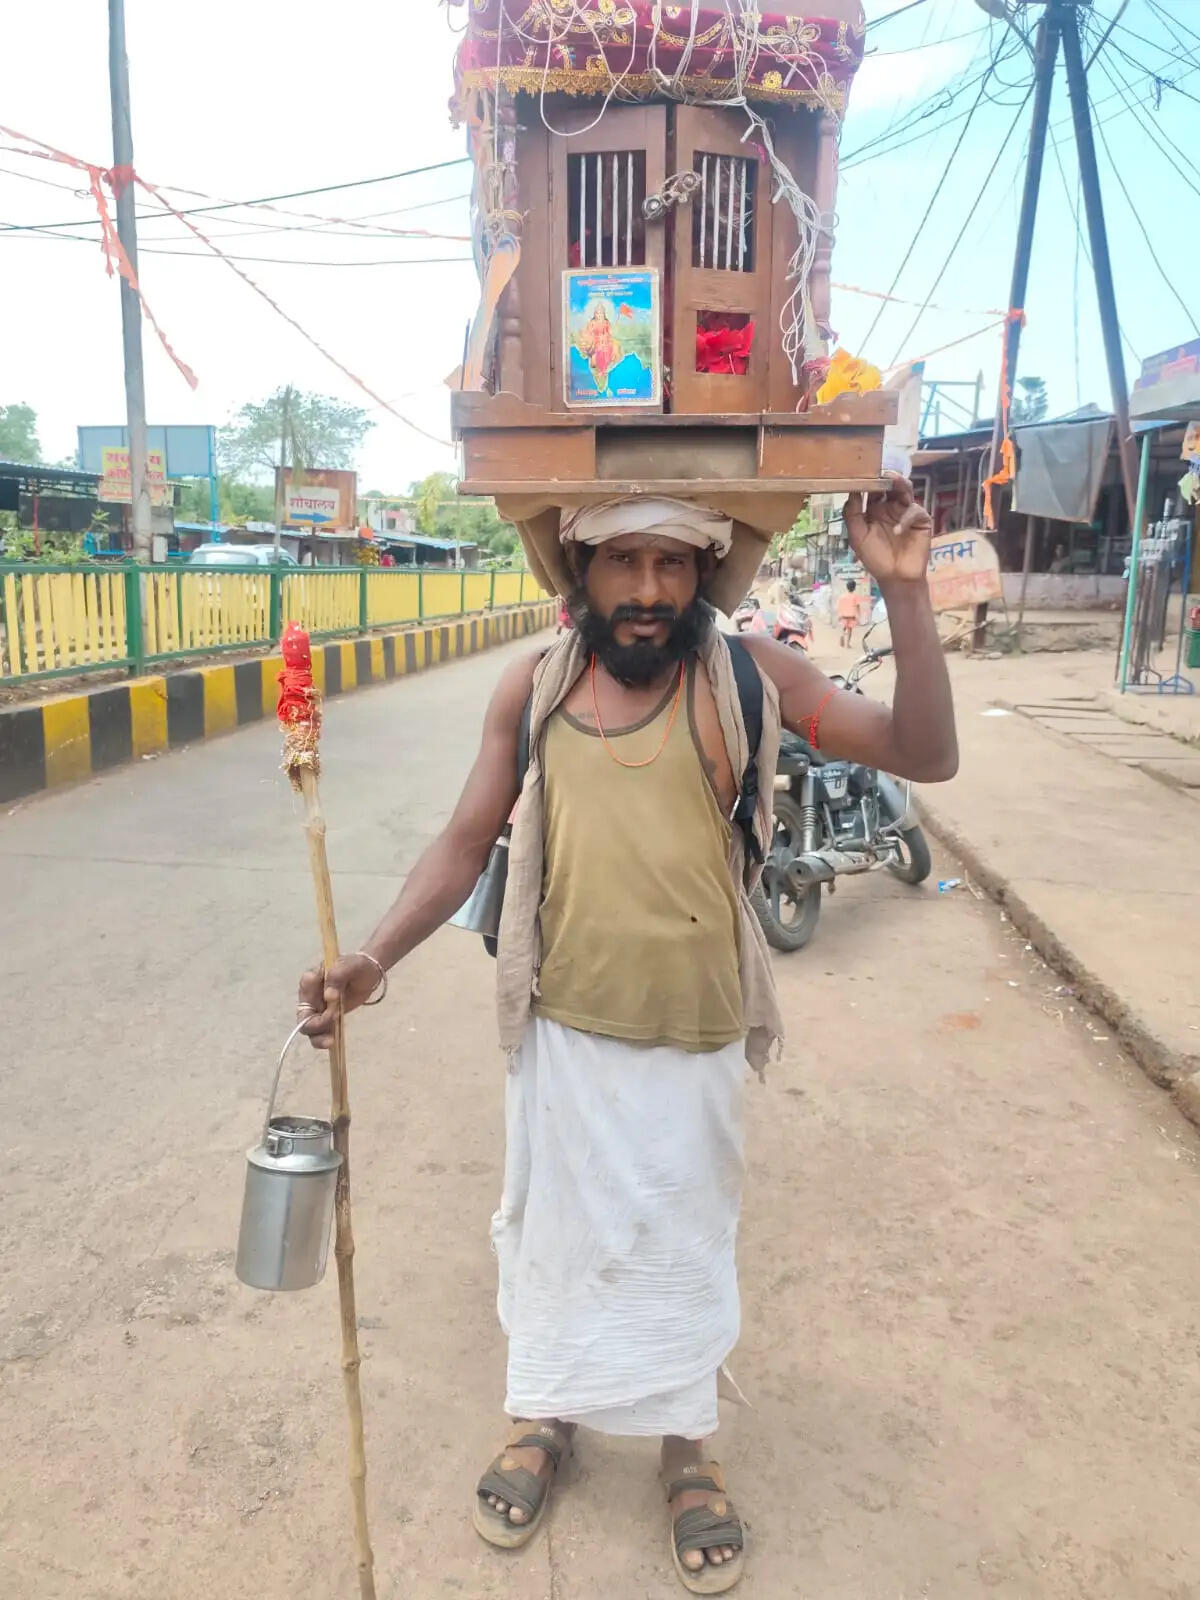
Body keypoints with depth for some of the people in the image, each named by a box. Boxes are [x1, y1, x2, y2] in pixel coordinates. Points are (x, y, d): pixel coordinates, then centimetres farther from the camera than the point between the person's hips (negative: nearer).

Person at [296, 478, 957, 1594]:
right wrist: (377, 957, -13)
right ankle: (545, 1412, 48)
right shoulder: (531, 690, -5)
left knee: (685, 1238, 19)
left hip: (696, 1038, 0)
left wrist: (904, 594, -23)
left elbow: (926, 756, -12)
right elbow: (466, 842, -1)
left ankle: (686, 1438, 45)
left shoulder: (751, 675, -9)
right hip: (561, 1029, 1)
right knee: (555, 1227, 21)